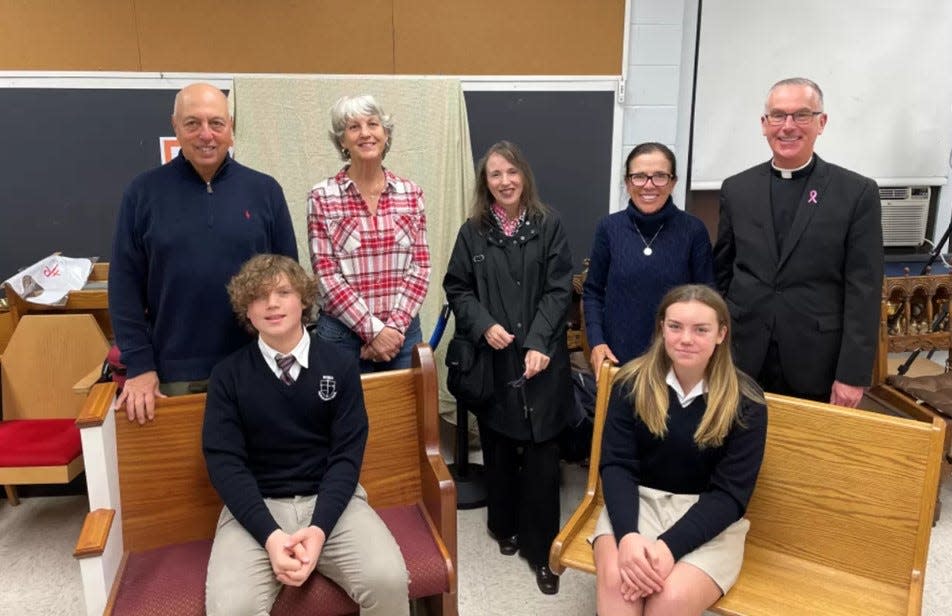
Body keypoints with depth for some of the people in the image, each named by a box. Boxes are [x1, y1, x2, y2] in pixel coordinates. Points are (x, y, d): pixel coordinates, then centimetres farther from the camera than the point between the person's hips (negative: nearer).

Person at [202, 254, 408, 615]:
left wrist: (319, 528, -17)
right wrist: (270, 535, -18)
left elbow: (347, 454, -3)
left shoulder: (340, 367, 1)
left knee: (388, 580, -22)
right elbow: (224, 461, -5)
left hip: (330, 500, 1)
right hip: (256, 508, 0)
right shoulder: (228, 375, 1)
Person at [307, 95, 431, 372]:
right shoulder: (322, 196, -4)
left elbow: (420, 266, 1)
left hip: (403, 331, 2)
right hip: (342, 332, -2)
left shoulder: (411, 193, 4)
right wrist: (373, 329, -13)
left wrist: (394, 326, -9)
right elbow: (326, 273, -8)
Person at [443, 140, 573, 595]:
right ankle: (505, 527, 33)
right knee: (499, 449, 13)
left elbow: (559, 290, -5)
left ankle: (541, 549, 14)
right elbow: (457, 289, 5)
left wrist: (538, 342, -16)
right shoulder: (472, 232, 4)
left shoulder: (548, 226, -1)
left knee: (541, 454, 1)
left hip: (541, 359, -1)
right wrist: (484, 325, -12)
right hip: (493, 361, 2)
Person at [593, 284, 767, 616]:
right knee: (615, 578, -30)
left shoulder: (746, 402, -8)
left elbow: (730, 495, -11)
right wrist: (628, 534, -26)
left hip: (709, 518, 0)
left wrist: (670, 546, -25)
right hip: (639, 500, 1)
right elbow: (616, 466, -8)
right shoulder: (632, 383, -4)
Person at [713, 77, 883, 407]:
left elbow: (864, 291, -5)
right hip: (743, 361, 2)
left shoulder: (858, 193, -2)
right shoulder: (736, 189, 5)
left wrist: (853, 374, -9)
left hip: (816, 368, -2)